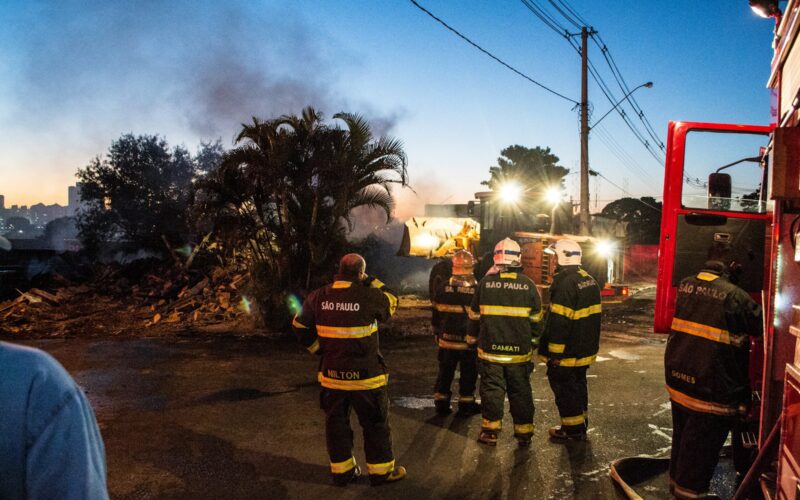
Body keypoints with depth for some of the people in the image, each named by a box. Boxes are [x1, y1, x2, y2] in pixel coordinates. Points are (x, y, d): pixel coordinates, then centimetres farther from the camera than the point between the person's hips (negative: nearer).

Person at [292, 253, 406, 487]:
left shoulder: (318, 297, -3)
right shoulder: (369, 296, -16)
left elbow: (300, 326, 7)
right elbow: (391, 302, 4)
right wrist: (371, 282, 7)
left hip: (331, 374, 4)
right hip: (365, 375, -4)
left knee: (336, 421, 17)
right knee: (375, 423, 12)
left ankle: (341, 470, 27)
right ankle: (381, 470, 22)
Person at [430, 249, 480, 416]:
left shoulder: (442, 289, -7)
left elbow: (435, 315, 2)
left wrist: (437, 334, 16)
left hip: (447, 341, 2)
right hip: (470, 342, -2)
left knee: (445, 373, 14)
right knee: (468, 375, 12)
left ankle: (441, 403, 20)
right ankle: (466, 405, 18)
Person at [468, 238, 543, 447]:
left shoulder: (486, 282, -4)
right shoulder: (528, 285, -2)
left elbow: (475, 316, 4)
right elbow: (536, 319, 6)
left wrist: (473, 338, 18)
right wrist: (533, 343, 19)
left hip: (490, 349, -1)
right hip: (520, 351, 1)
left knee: (492, 389, 9)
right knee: (520, 391, 11)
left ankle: (490, 431, 14)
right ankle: (524, 432, 18)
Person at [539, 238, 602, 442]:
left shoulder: (566, 283, -23)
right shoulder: (588, 279, 9)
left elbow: (559, 321, -26)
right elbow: (593, 315, 16)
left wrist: (554, 352, -22)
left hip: (567, 351, -10)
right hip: (585, 347, 10)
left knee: (565, 389, 3)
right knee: (578, 385, 20)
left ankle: (572, 430, 11)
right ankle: (581, 425, 32)